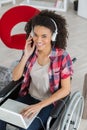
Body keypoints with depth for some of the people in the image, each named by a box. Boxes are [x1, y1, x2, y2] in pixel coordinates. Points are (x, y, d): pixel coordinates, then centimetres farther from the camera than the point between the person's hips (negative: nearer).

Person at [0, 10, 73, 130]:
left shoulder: (62, 56, -21)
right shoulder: (31, 50, -8)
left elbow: (65, 89, -16)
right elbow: (15, 77, -5)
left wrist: (40, 105, -22)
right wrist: (26, 55, -19)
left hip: (49, 102, -4)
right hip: (28, 97, 4)